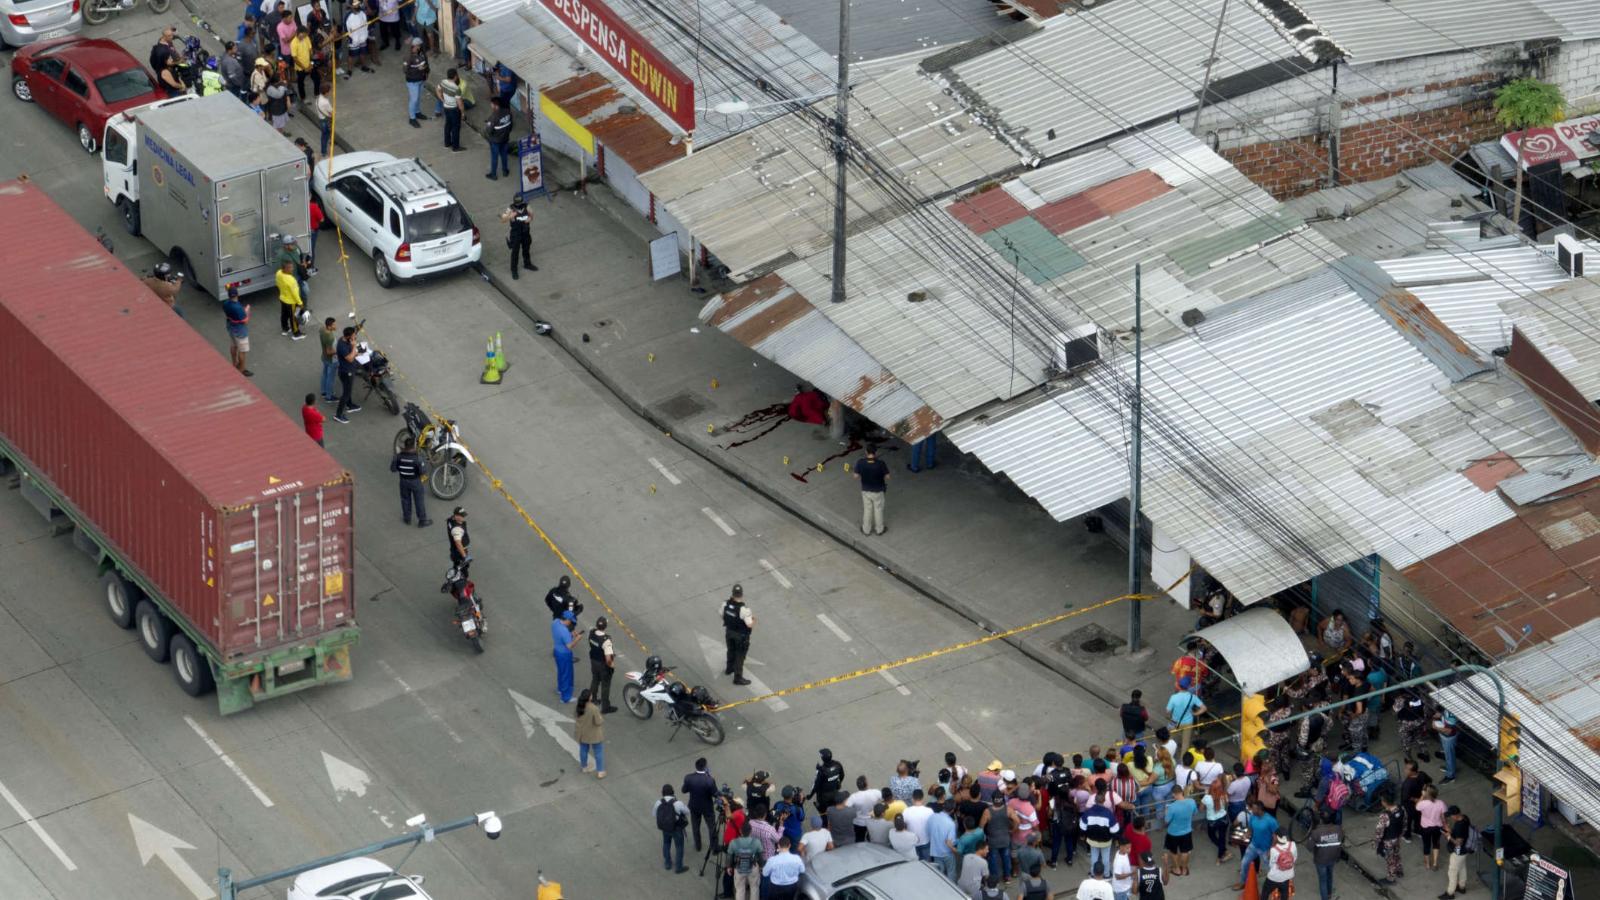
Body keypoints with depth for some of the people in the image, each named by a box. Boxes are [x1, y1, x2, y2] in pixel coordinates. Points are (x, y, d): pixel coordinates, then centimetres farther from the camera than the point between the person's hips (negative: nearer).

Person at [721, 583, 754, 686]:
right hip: (741, 635, -5)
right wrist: (753, 619, -6)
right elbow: (750, 625, -29)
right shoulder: (744, 610, -35)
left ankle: (729, 669, 52)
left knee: (731, 650, 30)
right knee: (740, 655, 13)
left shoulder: (726, 604, -19)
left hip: (729, 632, 5)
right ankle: (738, 677, 25)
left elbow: (722, 616, 0)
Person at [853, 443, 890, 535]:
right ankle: (879, 529, 37)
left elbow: (856, 476, -11)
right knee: (878, 510, 20)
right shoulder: (880, 464, -27)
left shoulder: (860, 463, -22)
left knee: (867, 510, 22)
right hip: (878, 491, -1)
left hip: (865, 491, 1)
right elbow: (887, 477, -17)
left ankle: (866, 529, 37)